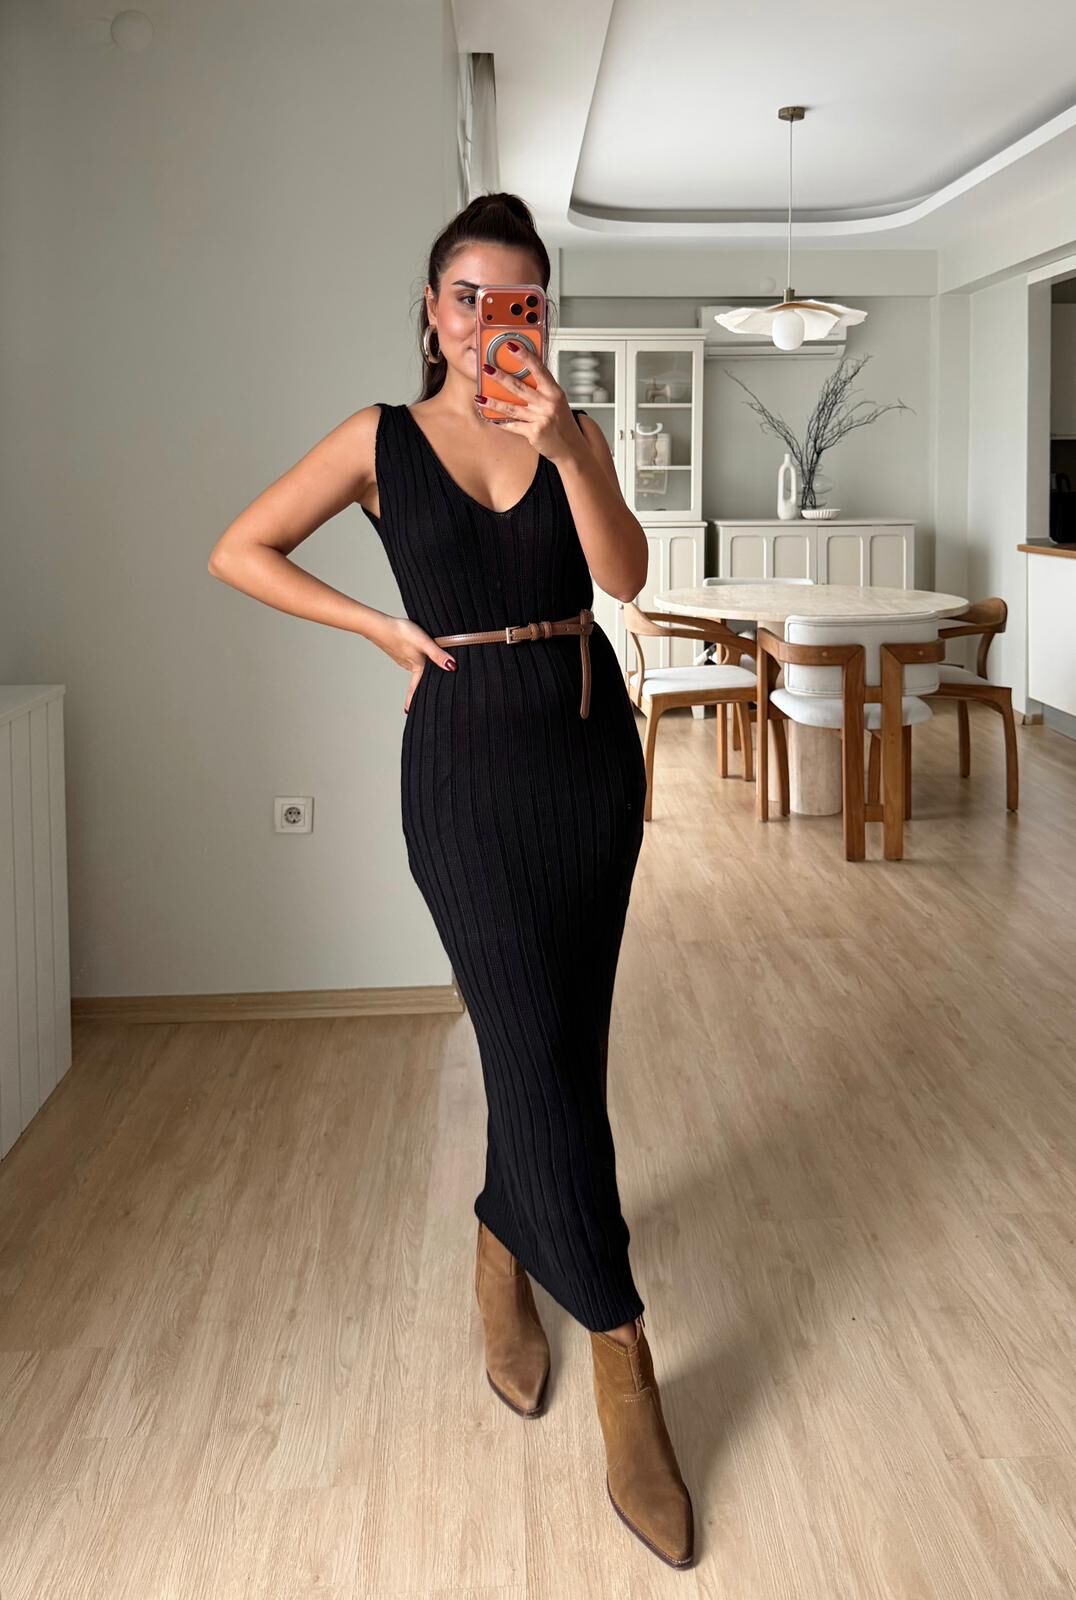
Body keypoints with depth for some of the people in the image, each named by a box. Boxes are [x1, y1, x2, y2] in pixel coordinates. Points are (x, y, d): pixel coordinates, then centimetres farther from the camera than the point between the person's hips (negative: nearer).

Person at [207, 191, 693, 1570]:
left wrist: (563, 450, -23)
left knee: (564, 1036, 11)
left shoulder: (572, 431, 6)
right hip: (465, 758, -3)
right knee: (539, 1050, -8)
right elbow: (238, 552, 4)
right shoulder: (382, 441, 1)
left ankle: (505, 1249, 37)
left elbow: (625, 575, -9)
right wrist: (382, 627, -2)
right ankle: (623, 1368, -1)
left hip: (590, 745, 3)